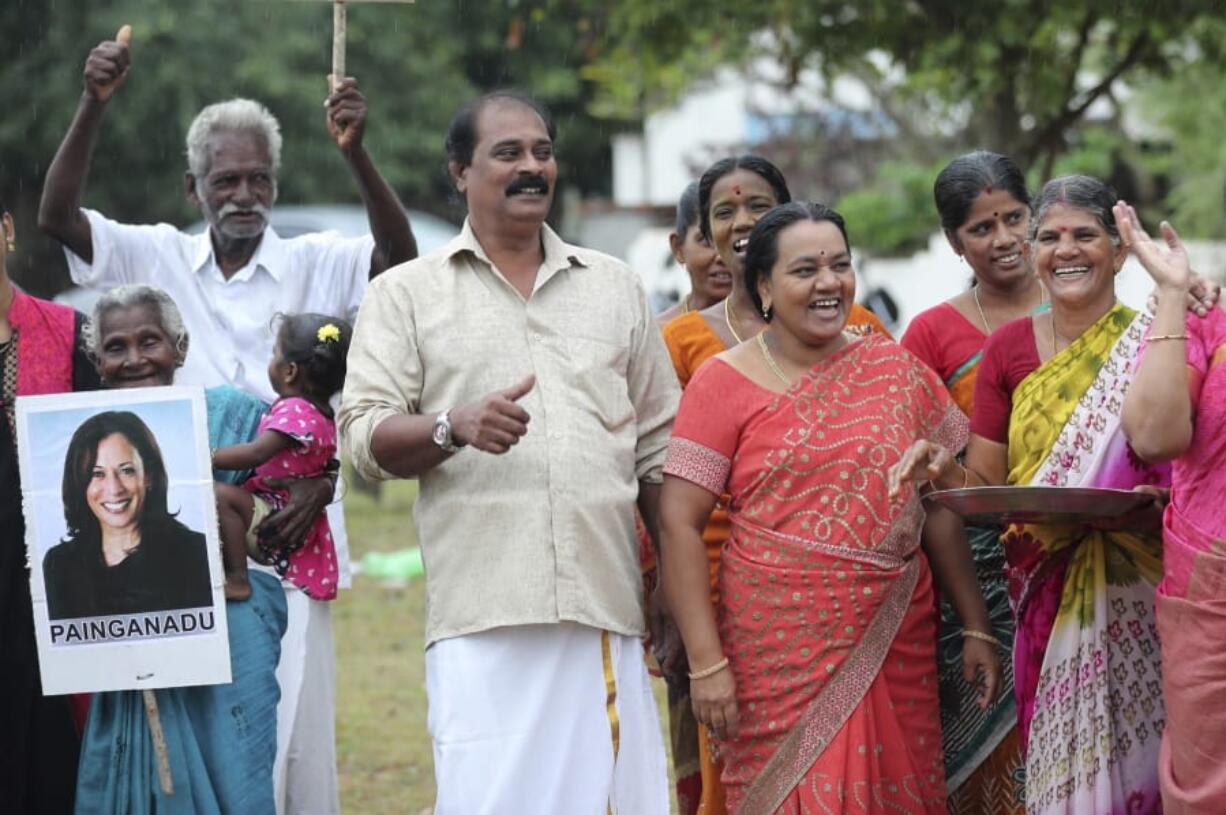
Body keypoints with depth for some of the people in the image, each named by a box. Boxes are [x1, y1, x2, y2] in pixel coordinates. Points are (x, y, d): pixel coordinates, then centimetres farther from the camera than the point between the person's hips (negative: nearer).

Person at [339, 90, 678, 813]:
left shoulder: (617, 287, 19)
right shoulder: (406, 294, 11)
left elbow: (658, 452, 19)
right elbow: (364, 436, 2)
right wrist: (454, 426, -18)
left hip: (606, 616, 3)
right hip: (483, 622, -2)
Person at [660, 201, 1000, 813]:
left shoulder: (897, 372, 9)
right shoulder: (725, 383, -2)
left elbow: (940, 508, 12)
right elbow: (678, 524, -6)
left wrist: (977, 628, 6)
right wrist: (706, 663, -13)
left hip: (896, 650, 3)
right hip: (779, 655, -3)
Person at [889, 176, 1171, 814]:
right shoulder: (1008, 349, 7)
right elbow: (985, 486, 8)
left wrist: (1151, 502, -22)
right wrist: (946, 471, -13)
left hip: (1138, 603, -2)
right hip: (1047, 603, 2)